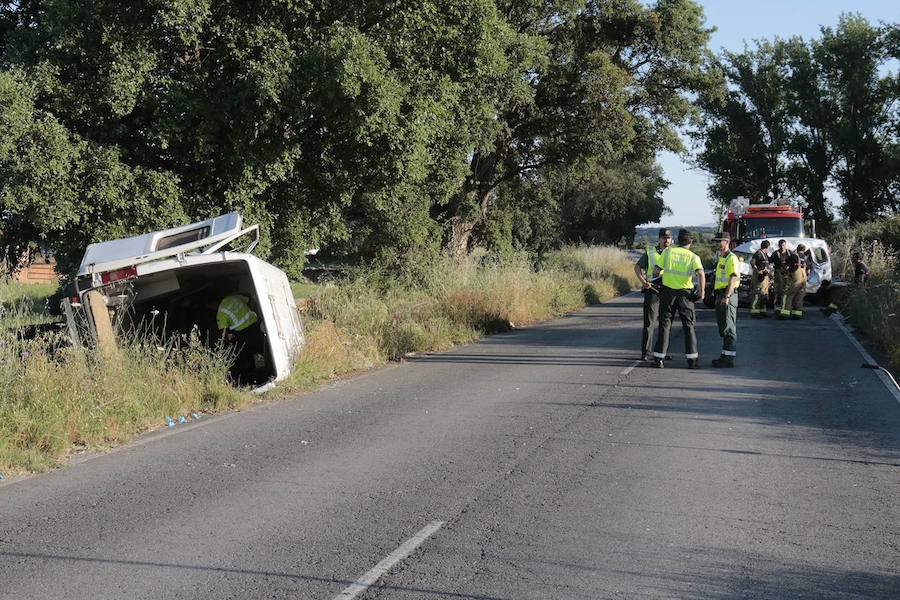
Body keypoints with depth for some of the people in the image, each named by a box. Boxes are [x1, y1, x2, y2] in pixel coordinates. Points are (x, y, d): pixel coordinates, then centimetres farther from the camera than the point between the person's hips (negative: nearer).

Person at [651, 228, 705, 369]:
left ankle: (659, 358, 4)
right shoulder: (693, 257, -2)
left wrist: (656, 279, 21)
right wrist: (702, 291, -10)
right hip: (685, 293, -1)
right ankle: (692, 359, 4)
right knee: (688, 326, 8)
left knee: (664, 325, 7)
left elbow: (656, 272, 0)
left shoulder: (668, 252, 1)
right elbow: (701, 274, -18)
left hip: (668, 292, 1)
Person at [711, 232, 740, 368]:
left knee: (729, 327, -10)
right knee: (722, 327, 13)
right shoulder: (721, 258, 20)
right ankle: (725, 356, 19)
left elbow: (733, 279, -21)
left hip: (728, 295, -10)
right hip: (720, 295, 10)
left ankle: (729, 358, -11)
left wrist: (727, 297, -28)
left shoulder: (731, 258, -12)